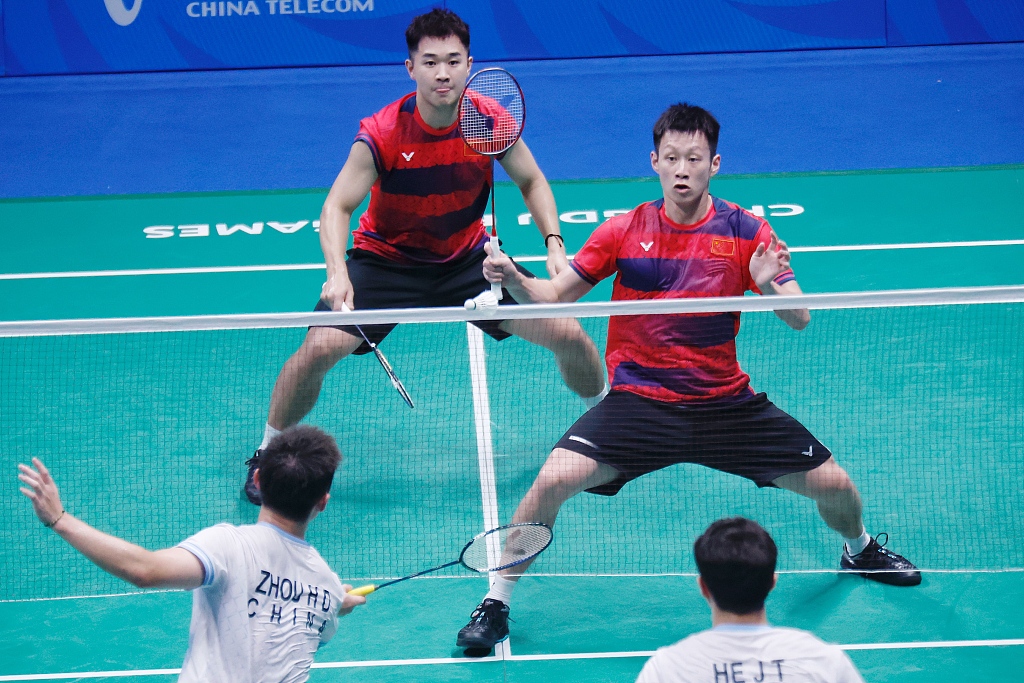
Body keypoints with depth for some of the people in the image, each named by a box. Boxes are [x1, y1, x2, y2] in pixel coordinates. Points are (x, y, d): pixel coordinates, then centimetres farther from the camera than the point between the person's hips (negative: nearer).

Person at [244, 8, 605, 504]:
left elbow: (531, 182, 1)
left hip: (469, 257, 3)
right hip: (386, 258, -2)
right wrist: (337, 273, -40)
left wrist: (553, 242, -14)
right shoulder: (381, 134, -25)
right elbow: (337, 206, -23)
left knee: (569, 336, -9)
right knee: (320, 347, -24)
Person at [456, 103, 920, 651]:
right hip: (638, 397, -1)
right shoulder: (624, 231, -4)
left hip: (725, 400, 1)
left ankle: (860, 550, 38)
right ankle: (496, 603, -4)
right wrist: (514, 280, -22)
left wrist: (770, 285, -29)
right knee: (554, 479, -24)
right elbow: (552, 297, 0)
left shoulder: (745, 232, -5)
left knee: (832, 484, -1)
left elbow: (799, 319, -7)